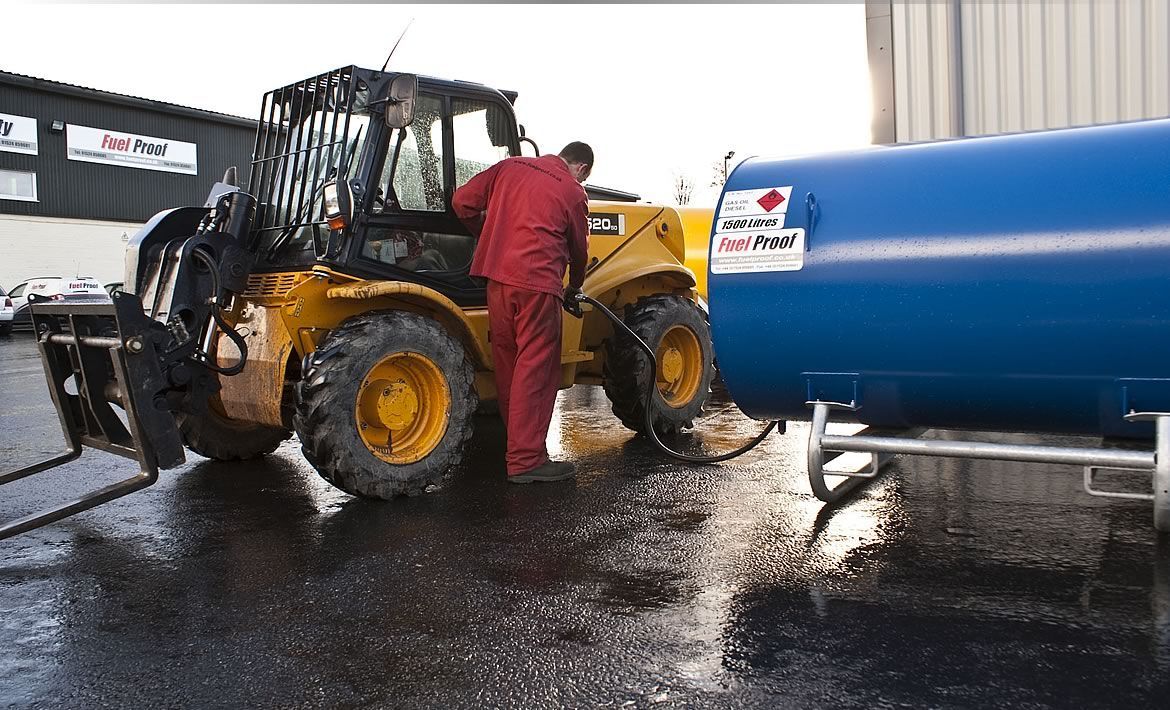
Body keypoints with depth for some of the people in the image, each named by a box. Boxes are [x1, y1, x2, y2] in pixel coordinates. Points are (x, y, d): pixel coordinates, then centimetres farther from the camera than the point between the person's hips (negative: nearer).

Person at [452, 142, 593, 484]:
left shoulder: (509, 167, 15)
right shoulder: (573, 193, 5)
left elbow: (463, 202, 11)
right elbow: (578, 251, 14)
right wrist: (573, 290, 32)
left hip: (496, 276, 6)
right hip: (537, 282, -5)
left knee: (508, 364, 15)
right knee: (535, 369, -2)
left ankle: (517, 442, 27)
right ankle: (526, 459, -1)